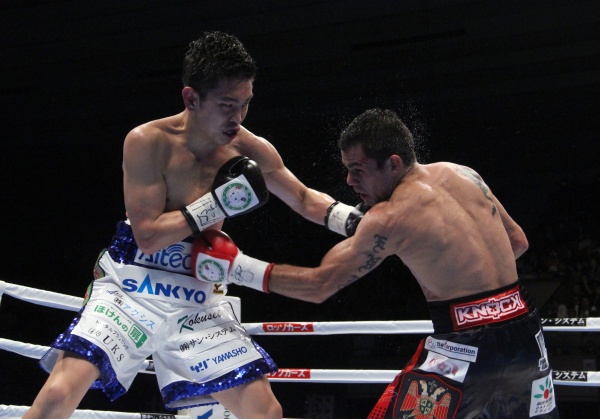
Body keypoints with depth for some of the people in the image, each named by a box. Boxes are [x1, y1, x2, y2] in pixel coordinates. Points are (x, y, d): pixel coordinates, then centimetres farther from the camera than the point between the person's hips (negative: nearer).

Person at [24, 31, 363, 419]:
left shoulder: (253, 151, -4)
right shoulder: (148, 142, -15)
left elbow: (304, 199, 12)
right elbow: (148, 236, -16)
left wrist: (351, 219, -6)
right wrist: (216, 205, -23)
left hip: (199, 298, 4)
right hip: (131, 288, -3)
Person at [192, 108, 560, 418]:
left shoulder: (389, 217, -10)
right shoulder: (464, 174, 9)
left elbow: (318, 286, -8)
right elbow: (518, 242, 18)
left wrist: (237, 267, -3)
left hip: (467, 345, -7)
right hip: (523, 331, 7)